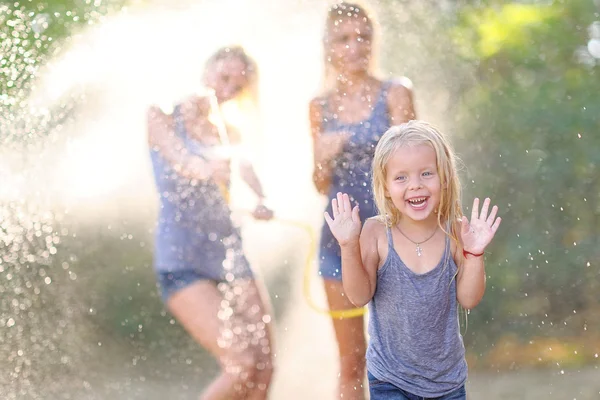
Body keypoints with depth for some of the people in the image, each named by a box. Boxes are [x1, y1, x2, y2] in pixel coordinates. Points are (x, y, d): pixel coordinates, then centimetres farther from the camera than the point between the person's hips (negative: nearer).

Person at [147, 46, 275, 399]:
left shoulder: (228, 133, 14)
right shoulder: (165, 117, 0)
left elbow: (249, 174, -6)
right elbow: (180, 161, -21)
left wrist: (263, 205, -30)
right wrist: (208, 169, -45)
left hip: (229, 254, 6)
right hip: (182, 260, -6)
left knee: (265, 369, -2)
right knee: (242, 364, -19)